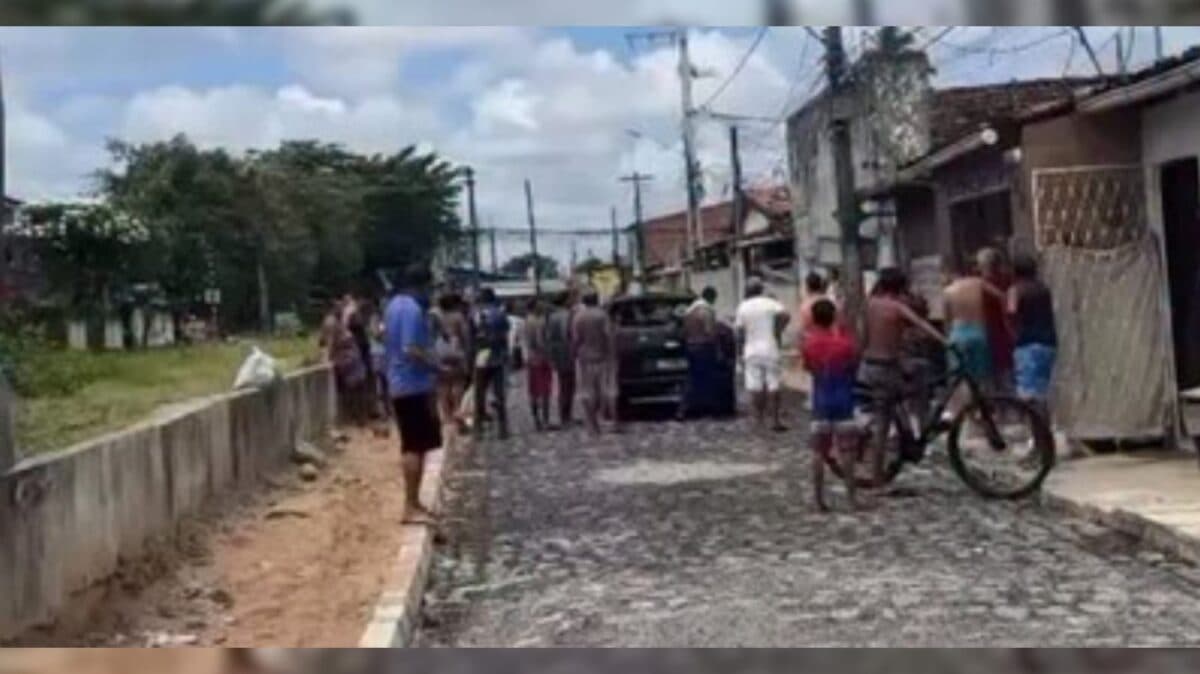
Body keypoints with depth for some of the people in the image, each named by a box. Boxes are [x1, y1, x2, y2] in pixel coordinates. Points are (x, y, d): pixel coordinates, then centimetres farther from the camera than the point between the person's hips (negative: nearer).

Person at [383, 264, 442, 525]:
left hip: (399, 384, 10)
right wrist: (434, 363, -13)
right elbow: (410, 350, -25)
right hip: (414, 385, -10)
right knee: (416, 447, -7)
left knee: (411, 447, 14)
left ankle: (413, 503, 19)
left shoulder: (393, 306, 14)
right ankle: (411, 507, -6)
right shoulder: (413, 309, -17)